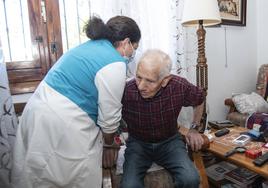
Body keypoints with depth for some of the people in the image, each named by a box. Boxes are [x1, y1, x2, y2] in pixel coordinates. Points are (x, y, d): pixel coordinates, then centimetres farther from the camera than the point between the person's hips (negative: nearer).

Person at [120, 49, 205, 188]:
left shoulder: (179, 86, -21)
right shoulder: (126, 91, -26)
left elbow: (199, 100, 4)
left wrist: (194, 129, 8)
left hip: (169, 141, 2)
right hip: (138, 142, -1)